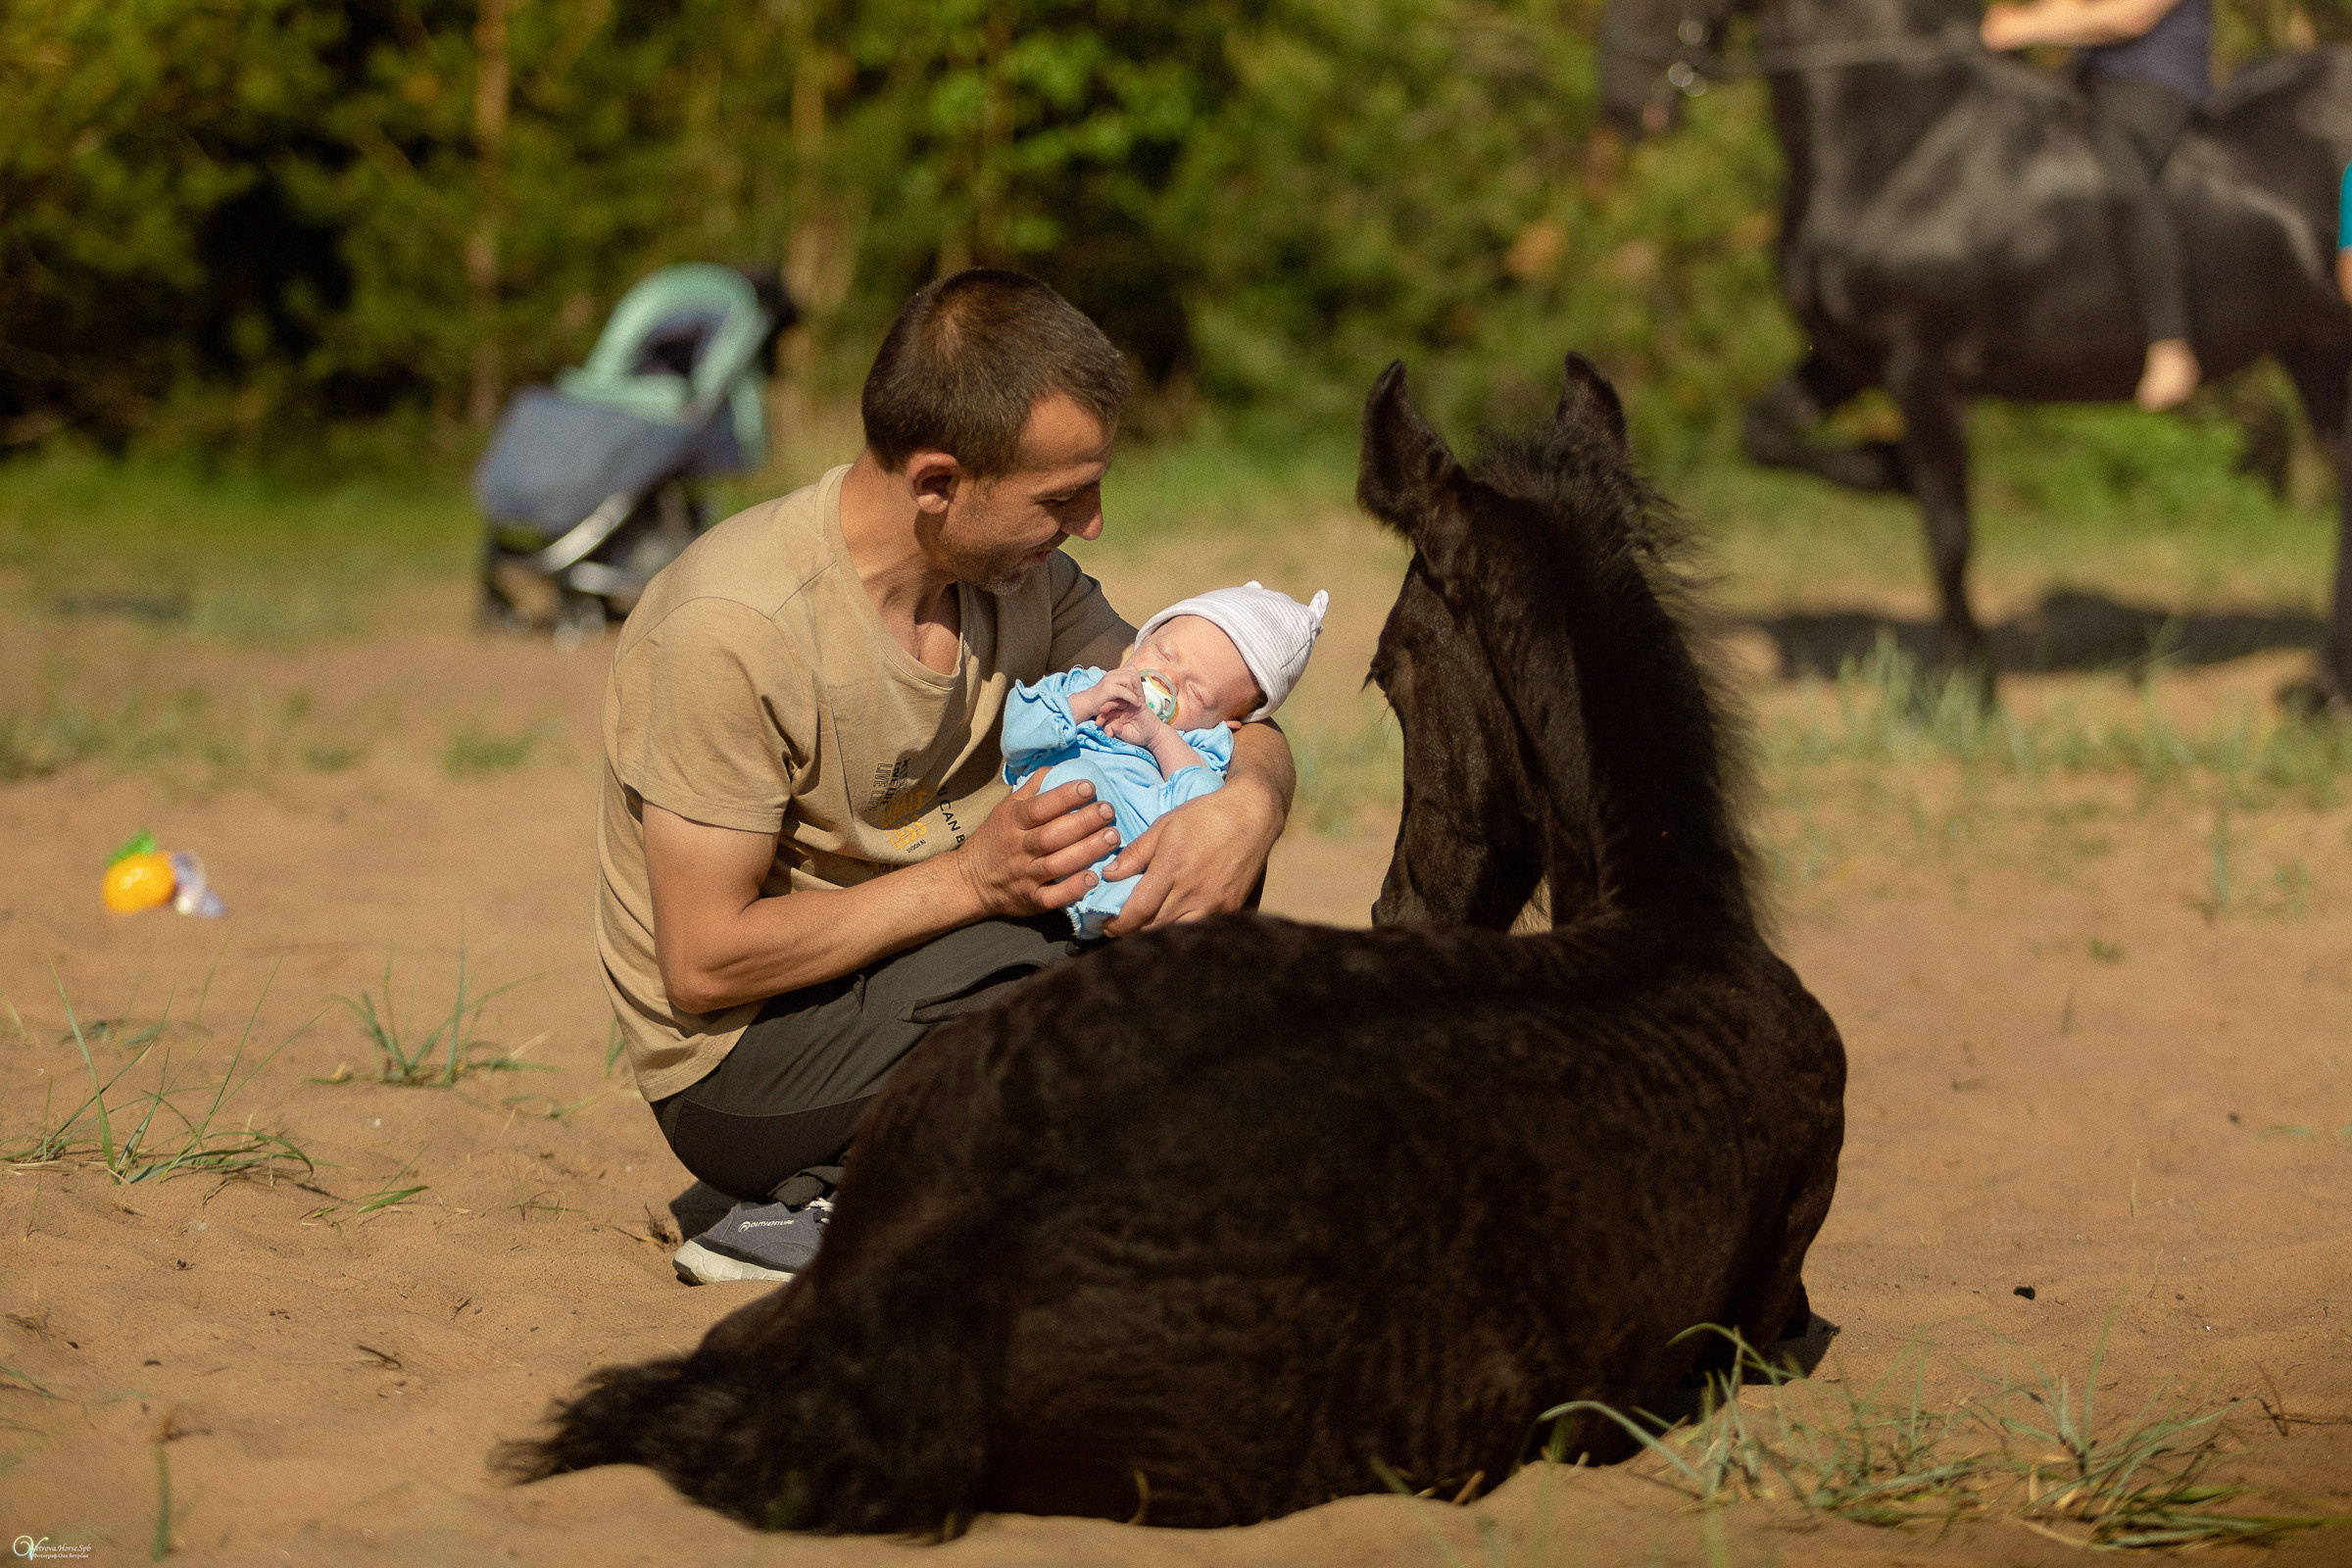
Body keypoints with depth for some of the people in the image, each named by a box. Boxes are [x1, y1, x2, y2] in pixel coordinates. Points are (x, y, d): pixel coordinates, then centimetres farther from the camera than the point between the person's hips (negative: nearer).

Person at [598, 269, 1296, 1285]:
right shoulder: (734, 627, -26)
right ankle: (794, 1217, -11)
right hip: (737, 1071, -8)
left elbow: (1221, 715, 2)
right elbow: (706, 963, -24)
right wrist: (970, 877, -31)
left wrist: (1247, 804, -23)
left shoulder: (1018, 571, -3)